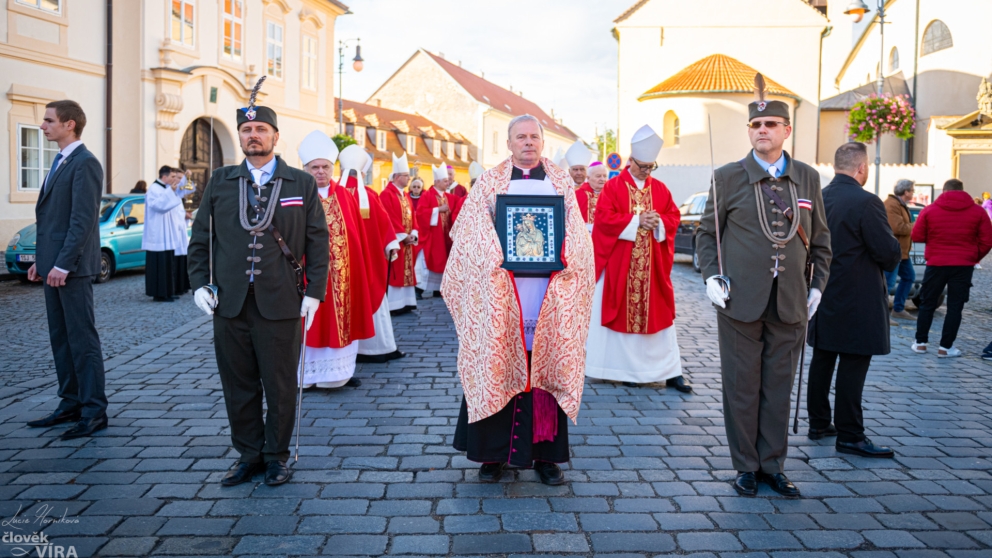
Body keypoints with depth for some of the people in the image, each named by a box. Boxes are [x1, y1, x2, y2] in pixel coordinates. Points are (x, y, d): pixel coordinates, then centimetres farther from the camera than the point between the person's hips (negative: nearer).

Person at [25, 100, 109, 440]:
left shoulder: (84, 163, -12)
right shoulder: (60, 163, 18)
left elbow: (83, 220, -19)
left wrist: (62, 265, -20)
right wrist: (42, 261, 15)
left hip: (72, 269, -10)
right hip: (54, 266, 10)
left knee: (82, 340, -4)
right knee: (60, 338, 13)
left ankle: (94, 412, 2)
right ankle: (70, 405, 21)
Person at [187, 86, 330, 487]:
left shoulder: (302, 184, 4)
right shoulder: (220, 182, 10)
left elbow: (318, 242, 2)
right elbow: (200, 238, 12)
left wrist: (314, 291, -5)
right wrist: (200, 283, 1)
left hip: (281, 304, -2)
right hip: (229, 303, 3)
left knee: (280, 386, 7)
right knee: (238, 386, 11)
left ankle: (276, 455, 24)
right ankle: (249, 454, 26)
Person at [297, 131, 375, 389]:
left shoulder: (345, 197, 7)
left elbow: (358, 236, 9)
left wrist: (360, 268, 7)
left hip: (344, 272, 4)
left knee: (342, 318, 10)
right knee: (312, 322, 3)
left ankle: (339, 370, 21)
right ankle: (309, 373, 13)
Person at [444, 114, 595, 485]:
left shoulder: (560, 181, 13)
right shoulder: (490, 182, 9)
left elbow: (576, 231, 6)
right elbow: (474, 231, 1)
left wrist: (563, 257, -13)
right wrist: (498, 256, -16)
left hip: (550, 288, 1)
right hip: (502, 288, -1)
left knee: (546, 366, 3)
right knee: (497, 365, 0)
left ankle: (545, 452, 12)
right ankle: (492, 452, 10)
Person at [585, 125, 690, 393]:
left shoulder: (660, 188, 10)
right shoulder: (613, 186, -2)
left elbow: (674, 216, 8)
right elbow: (605, 217, -11)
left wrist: (659, 222, -13)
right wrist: (637, 221, -17)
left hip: (653, 266, 3)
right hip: (621, 265, -3)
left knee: (657, 314, 5)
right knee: (624, 313, 2)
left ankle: (671, 372, 9)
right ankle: (628, 369, 11)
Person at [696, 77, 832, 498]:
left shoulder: (808, 178, 9)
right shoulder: (728, 177, 1)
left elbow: (820, 239, 16)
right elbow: (706, 233, 7)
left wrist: (817, 286, 8)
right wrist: (711, 276, -6)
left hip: (790, 303, 2)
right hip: (740, 300, -2)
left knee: (779, 386, 9)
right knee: (742, 386, 5)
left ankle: (772, 464, 23)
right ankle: (746, 466, 18)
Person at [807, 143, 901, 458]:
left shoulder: (818, 198, 4)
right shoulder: (866, 202, -18)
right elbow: (890, 254, -15)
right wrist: (892, 259, 6)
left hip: (823, 299, 7)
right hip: (858, 301, -7)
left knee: (822, 361, 15)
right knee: (852, 366, -1)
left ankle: (819, 424, 25)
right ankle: (849, 436, 6)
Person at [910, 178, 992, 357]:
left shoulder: (929, 210, -2)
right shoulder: (978, 211, 0)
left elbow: (917, 236, 0)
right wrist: (974, 259, 13)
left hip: (936, 264, 0)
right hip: (964, 266, 0)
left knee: (927, 304, 12)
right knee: (955, 306, 5)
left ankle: (920, 343, 15)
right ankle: (945, 347, 5)